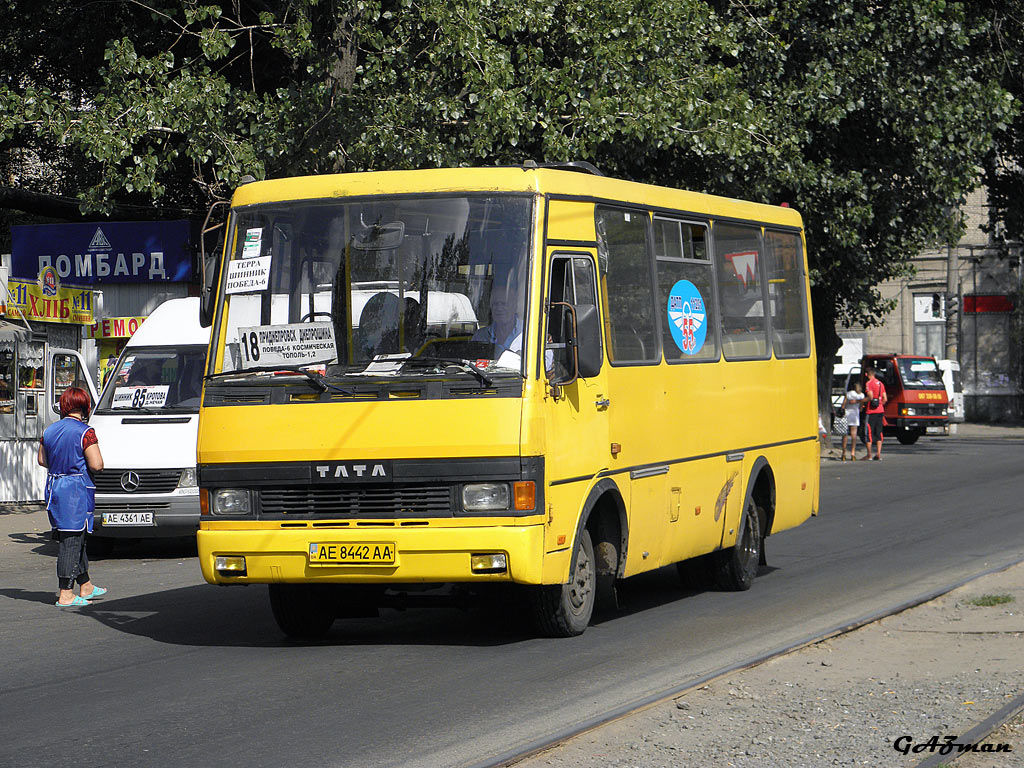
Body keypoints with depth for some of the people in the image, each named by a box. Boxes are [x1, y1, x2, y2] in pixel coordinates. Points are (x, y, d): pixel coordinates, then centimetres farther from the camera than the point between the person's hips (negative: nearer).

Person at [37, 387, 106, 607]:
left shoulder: (49, 431, 7)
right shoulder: (85, 432, -13)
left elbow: (42, 460, 17)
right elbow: (96, 465, -17)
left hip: (54, 489, 7)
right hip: (77, 490, -7)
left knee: (76, 539, 18)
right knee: (71, 541, -4)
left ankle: (86, 586, 29)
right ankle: (65, 595, -5)